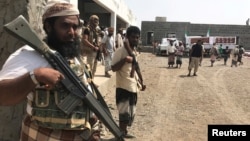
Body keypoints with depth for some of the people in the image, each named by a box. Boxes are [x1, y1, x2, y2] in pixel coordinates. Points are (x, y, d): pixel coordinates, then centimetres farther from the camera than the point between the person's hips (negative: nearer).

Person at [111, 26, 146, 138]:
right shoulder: (120, 51, -12)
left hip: (134, 88, 8)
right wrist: (124, 60, -33)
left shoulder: (135, 53, 13)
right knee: (124, 114, -7)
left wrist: (141, 82, 17)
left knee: (131, 114, 15)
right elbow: (113, 68, -19)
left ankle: (124, 133, 31)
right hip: (123, 88, -8)